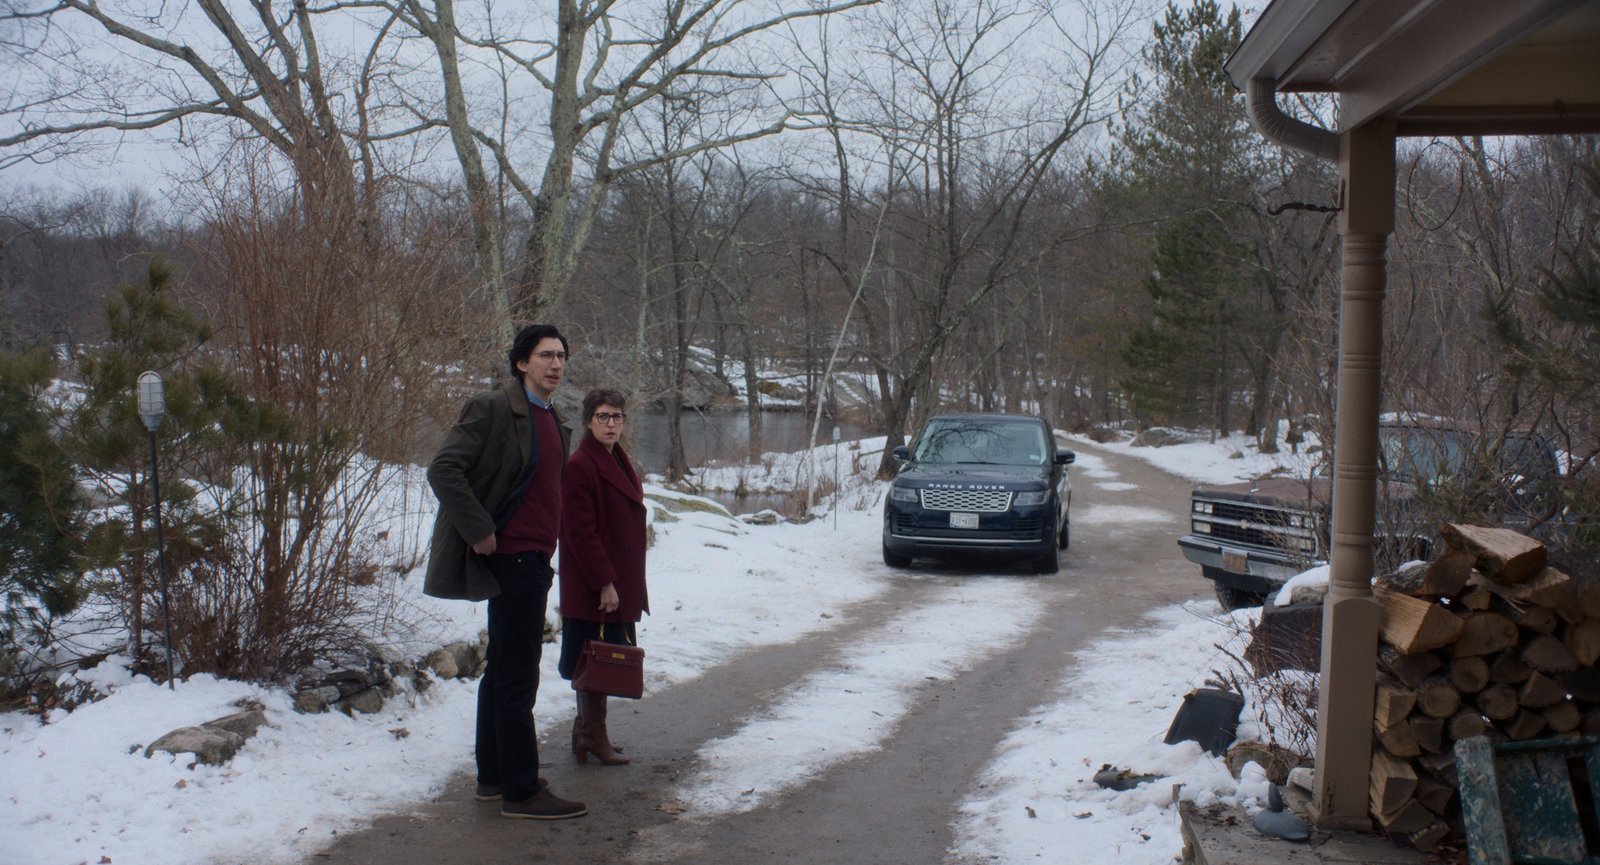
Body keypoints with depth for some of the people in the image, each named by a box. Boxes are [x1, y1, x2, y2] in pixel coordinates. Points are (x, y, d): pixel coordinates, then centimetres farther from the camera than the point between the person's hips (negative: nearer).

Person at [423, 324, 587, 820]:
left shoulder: (552, 421, 15)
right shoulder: (494, 408, -12)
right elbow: (443, 470, -18)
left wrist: (547, 548, 15)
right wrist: (479, 532, -19)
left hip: (532, 558, 10)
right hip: (511, 558, -10)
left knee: (503, 671, 15)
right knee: (517, 676, -7)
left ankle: (493, 778, 25)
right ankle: (521, 792, -2)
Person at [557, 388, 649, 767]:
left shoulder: (618, 462, 14)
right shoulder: (580, 466, -15)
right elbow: (580, 532, -19)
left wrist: (624, 583, 17)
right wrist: (604, 583, -21)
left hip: (618, 583, 9)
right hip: (593, 588, -9)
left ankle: (586, 732, 24)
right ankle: (594, 737, 7)